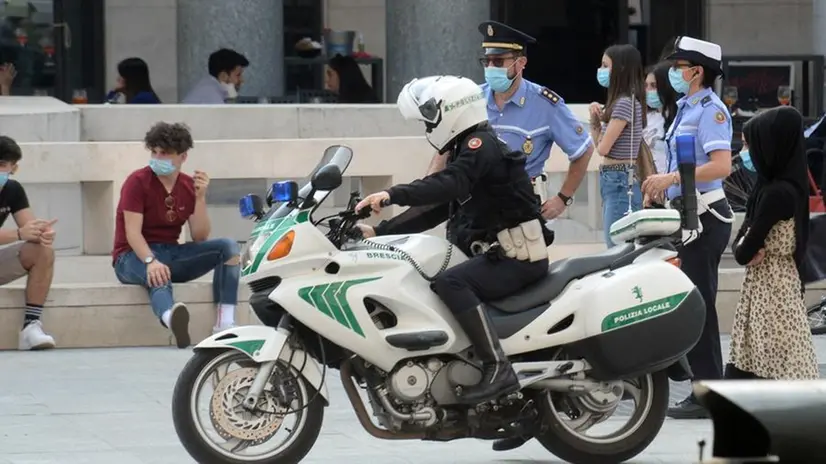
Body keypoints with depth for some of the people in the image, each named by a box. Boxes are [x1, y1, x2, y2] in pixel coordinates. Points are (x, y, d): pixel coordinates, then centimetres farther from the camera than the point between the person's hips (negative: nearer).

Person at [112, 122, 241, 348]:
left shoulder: (189, 186, 6)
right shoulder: (137, 182, -9)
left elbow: (200, 238, 0)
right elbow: (132, 233, -18)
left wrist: (200, 197, -13)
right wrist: (151, 261, -36)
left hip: (171, 253, 6)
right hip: (135, 256, -6)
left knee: (228, 247, -13)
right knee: (159, 277, -41)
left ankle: (225, 323, -30)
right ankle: (171, 319, -79)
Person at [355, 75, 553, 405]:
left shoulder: (481, 145, -11)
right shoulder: (464, 153, 21)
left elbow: (450, 184, -29)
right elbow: (432, 210, 21)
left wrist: (392, 195, -39)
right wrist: (378, 233, 12)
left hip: (518, 257, -11)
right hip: (497, 254, 11)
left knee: (450, 283, -31)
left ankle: (497, 369, -37)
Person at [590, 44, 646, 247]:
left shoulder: (625, 104, -14)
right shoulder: (619, 101, 15)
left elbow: (603, 148, -15)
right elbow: (599, 143, 19)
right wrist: (595, 120, 5)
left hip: (620, 183, -10)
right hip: (613, 182, 10)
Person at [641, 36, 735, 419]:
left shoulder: (711, 110, -13)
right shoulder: (687, 108, 17)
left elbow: (722, 166, -26)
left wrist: (672, 178, -25)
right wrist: (662, 181, 17)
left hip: (705, 216, -10)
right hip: (691, 215, 10)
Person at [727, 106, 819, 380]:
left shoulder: (777, 193, -20)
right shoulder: (773, 186, 9)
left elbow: (746, 252, -19)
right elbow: (744, 235, 10)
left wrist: (744, 250, 1)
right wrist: (745, 248, -10)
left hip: (772, 288, -10)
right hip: (763, 286, 10)